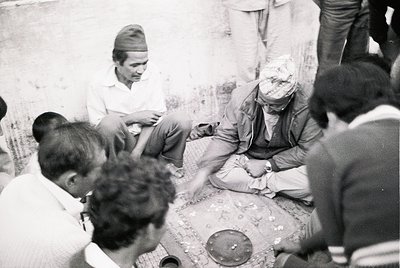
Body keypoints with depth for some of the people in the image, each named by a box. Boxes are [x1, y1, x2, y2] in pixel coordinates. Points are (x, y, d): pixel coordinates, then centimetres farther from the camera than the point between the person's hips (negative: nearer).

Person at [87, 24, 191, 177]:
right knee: (109, 123, -34)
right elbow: (96, 124, -10)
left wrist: (137, 152, -16)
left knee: (181, 121, -23)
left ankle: (168, 164, 2)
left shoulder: (150, 71, -6)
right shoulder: (100, 85, -12)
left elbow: (156, 115, -7)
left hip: (147, 138, 2)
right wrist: (134, 117, -16)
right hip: (122, 142, -2)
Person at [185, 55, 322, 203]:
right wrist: (203, 172, -24)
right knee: (215, 173, -23)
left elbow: (307, 150, -16)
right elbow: (225, 138, -14)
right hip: (246, 156, 2)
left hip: (286, 162, -1)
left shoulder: (306, 109, -25)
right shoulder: (242, 97, -21)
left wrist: (268, 165, -21)